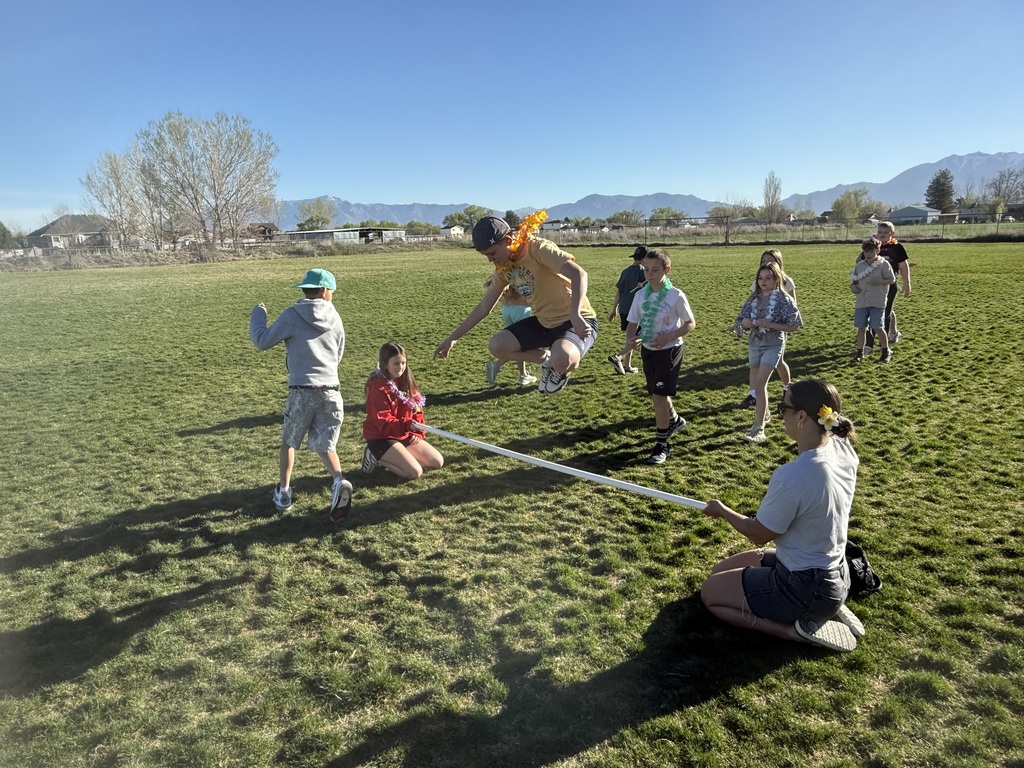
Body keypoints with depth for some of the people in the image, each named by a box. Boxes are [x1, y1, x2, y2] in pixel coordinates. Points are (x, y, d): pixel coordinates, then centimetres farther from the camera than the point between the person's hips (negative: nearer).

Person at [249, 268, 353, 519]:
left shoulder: (291, 316, -5)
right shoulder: (334, 318, 6)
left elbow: (261, 341, 2)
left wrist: (258, 314, 17)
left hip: (301, 392, -2)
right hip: (331, 392, 2)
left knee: (289, 442, 21)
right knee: (325, 446, 11)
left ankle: (283, 491, 26)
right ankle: (338, 481, -15)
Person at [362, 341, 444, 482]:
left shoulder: (406, 381, 5)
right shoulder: (379, 388, -19)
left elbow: (417, 410, 12)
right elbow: (383, 423, -24)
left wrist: (418, 433, -2)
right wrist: (407, 424, -39)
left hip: (405, 435, 8)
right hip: (382, 438, -8)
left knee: (438, 462, 2)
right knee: (414, 472, -22)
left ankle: (394, 459, 10)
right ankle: (377, 458, 0)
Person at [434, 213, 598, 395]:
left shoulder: (538, 249, -22)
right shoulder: (503, 268, 2)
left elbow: (578, 273, -36)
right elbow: (483, 307, 12)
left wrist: (575, 316, -49)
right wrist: (452, 338, 12)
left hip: (577, 322, -7)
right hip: (543, 322, 8)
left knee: (562, 359, -38)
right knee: (497, 346, -7)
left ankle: (562, 368, 1)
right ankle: (547, 360, 13)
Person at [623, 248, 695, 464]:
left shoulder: (676, 296, -15)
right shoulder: (640, 295, -2)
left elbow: (690, 323, -8)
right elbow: (633, 322, 6)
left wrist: (668, 338, -21)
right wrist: (629, 339, -15)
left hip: (669, 350, -5)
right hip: (647, 350, 6)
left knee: (660, 395, -10)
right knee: (656, 394, 19)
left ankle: (661, 444, 2)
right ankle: (674, 420, 49)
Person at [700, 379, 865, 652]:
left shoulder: (792, 476, -34)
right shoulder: (842, 448, -12)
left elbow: (759, 534, -18)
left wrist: (722, 511, -1)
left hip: (806, 587, -8)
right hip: (834, 575, 8)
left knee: (710, 592, 11)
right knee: (722, 571, 24)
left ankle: (798, 629, -2)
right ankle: (825, 609, 14)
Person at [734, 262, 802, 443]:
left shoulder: (783, 299, -9)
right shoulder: (753, 299, 6)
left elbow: (793, 326, -10)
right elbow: (742, 322, 11)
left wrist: (770, 325, -21)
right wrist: (745, 323, -13)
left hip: (773, 346, -6)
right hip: (754, 345, 6)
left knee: (759, 385, -15)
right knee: (756, 385, 16)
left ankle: (758, 429, -13)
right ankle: (764, 415, 41)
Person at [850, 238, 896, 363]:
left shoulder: (883, 264, -3)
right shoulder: (859, 265, 9)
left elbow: (892, 279, -2)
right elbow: (854, 280, 17)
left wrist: (879, 281, -18)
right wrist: (853, 286, -4)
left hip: (877, 302, -4)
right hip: (861, 302, 4)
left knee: (878, 327, -3)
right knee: (861, 328, 6)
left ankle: (886, 352, 14)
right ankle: (860, 352, 15)